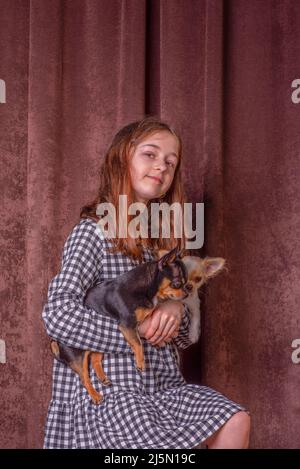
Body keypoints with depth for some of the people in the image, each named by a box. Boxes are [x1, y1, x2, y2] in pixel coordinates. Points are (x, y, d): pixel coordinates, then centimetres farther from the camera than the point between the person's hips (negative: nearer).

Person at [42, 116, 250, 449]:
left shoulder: (162, 241, 15)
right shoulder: (93, 231, -6)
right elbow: (58, 315, -21)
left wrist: (176, 309, -7)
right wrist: (137, 331, -13)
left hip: (162, 384, 7)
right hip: (109, 392, -6)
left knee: (236, 421, -15)